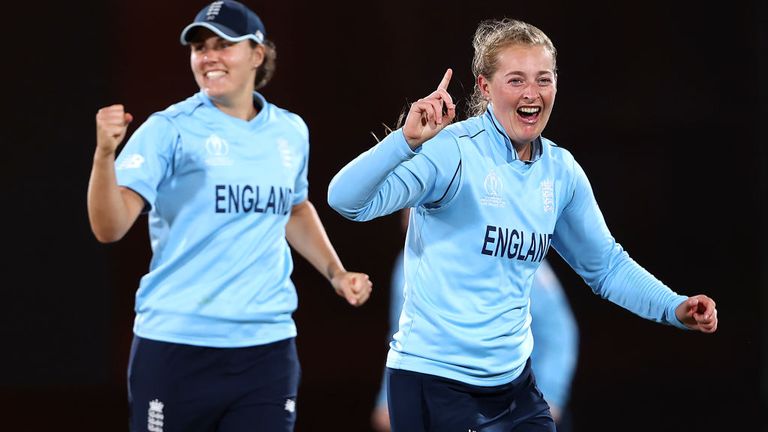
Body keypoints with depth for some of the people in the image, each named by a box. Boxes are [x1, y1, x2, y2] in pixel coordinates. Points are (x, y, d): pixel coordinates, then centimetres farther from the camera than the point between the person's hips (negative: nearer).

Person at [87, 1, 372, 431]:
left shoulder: (291, 131, 9)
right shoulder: (170, 130, -5)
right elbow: (110, 227, -15)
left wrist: (335, 273, 20)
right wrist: (105, 154, -30)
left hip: (268, 347, 3)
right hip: (176, 345, -3)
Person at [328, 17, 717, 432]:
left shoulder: (562, 171, 5)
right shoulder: (452, 151, -15)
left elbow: (606, 265, 18)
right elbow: (347, 200, -26)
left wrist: (675, 308, 4)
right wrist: (407, 141, -41)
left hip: (514, 380, 6)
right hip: (434, 379, -6)